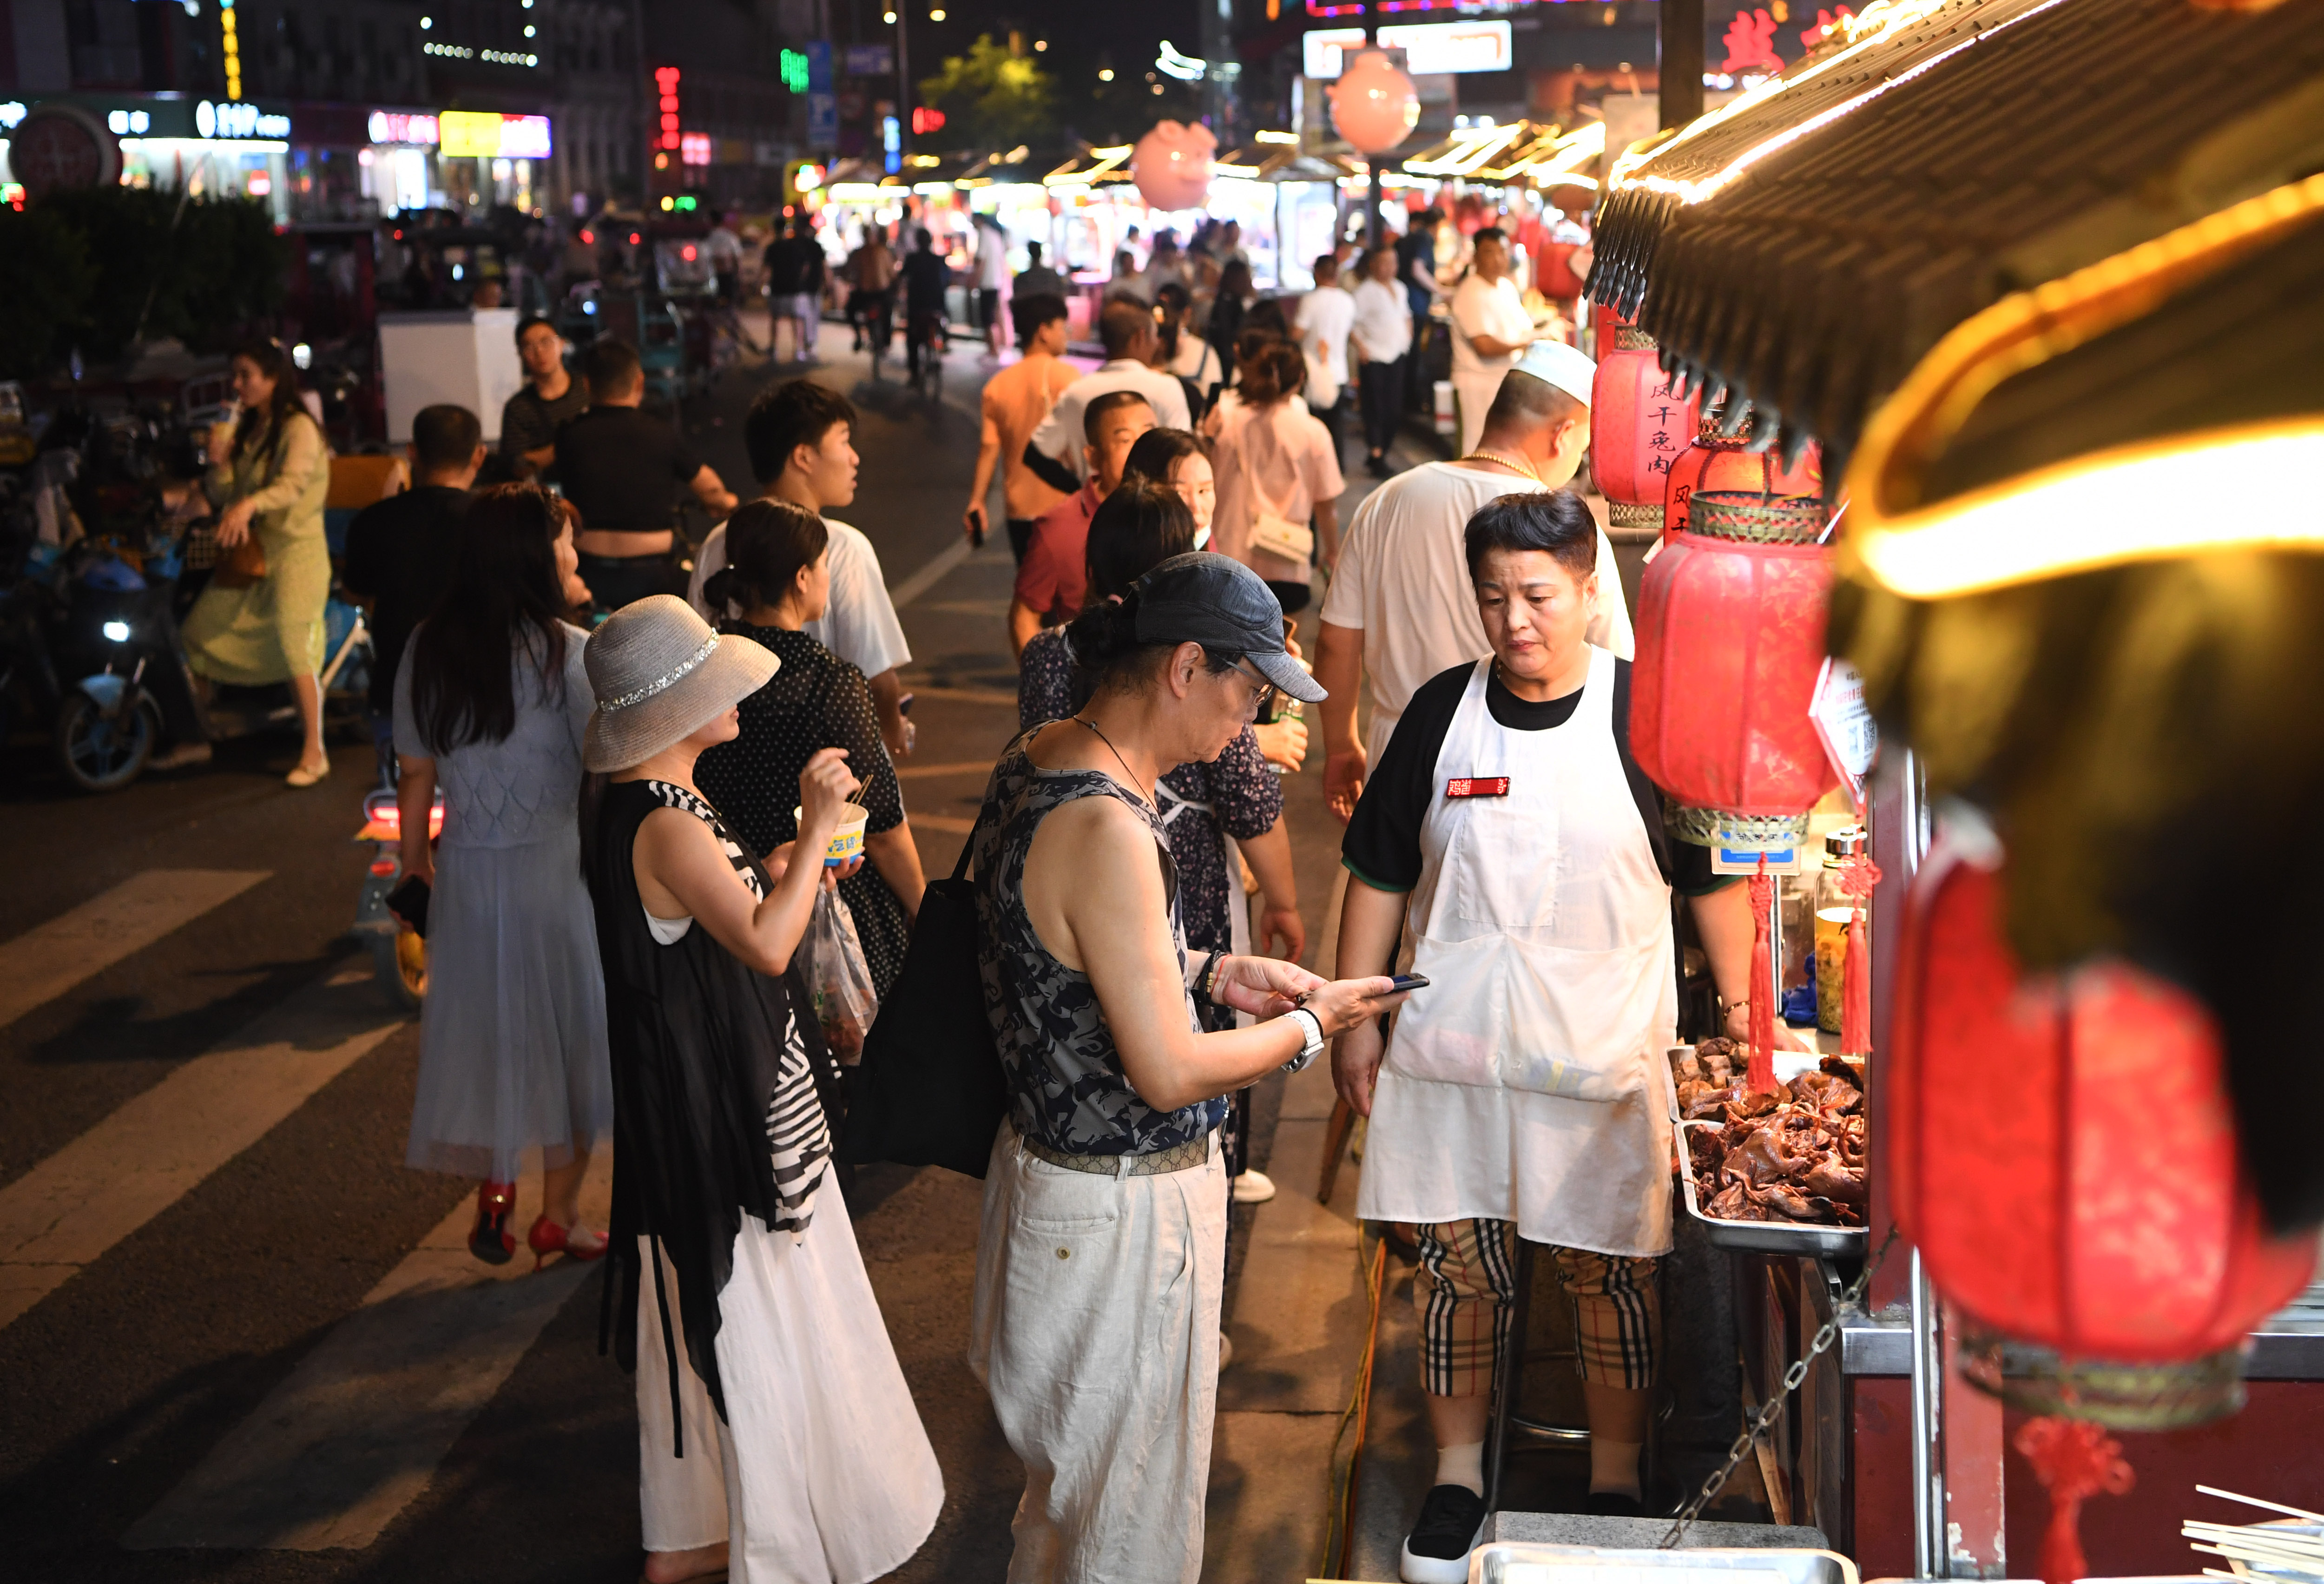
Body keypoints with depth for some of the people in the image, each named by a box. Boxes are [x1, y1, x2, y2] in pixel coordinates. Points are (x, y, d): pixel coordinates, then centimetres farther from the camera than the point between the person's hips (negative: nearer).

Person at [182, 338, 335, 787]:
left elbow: (294, 484, -24)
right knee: (201, 629, 0)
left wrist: (250, 503, -41)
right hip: (249, 549, 7)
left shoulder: (299, 428, -7)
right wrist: (219, 463, -7)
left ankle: (314, 753, -9)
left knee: (293, 644, -15)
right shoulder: (244, 430, 16)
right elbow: (223, 497, 14)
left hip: (295, 550, -7)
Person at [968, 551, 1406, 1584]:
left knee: (1069, 1487, 27)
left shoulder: (1037, 763, 2)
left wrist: (1216, 974, 7)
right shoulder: (1105, 829, -29)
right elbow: (1169, 1075, -25)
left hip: (1048, 1160, 10)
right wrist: (1314, 1025, -10)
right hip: (1122, 1213, -10)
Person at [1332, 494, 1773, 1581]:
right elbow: (1379, 877, 8)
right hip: (1447, 1046, 2)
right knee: (1454, 1264, 10)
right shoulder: (1443, 711, 1)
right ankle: (1457, 1472, 29)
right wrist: (1353, 1023, 7)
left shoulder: (1648, 716, -6)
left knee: (1608, 1273, 6)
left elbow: (1717, 883, 1)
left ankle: (1616, 1482, 27)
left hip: (1603, 1058, -2)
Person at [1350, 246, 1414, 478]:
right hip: (1373, 358, -7)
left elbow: (1406, 316, 29)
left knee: (1394, 411, 6)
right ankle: (1375, 458, 0)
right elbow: (1351, 324, -13)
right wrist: (1360, 346, -20)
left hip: (1396, 356, 7)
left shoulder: (1399, 289, 14)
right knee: (1375, 409, -5)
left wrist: (1407, 338, 15)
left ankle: (1380, 455, 17)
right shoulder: (1365, 291, -8)